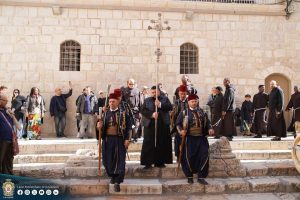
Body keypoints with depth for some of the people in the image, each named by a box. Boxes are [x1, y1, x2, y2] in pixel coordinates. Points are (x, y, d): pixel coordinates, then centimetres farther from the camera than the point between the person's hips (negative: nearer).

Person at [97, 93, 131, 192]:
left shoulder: (123, 113, -1)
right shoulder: (105, 113, 8)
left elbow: (127, 127, -3)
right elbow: (102, 127, 10)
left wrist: (127, 139, -10)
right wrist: (100, 126, -13)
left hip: (119, 140, -3)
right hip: (108, 139, 3)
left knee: (119, 160, -3)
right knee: (108, 159, 8)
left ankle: (117, 182, 4)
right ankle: (112, 176, 32)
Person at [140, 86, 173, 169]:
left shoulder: (165, 99, 12)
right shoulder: (147, 100, 12)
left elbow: (170, 107, -3)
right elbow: (143, 111, 1)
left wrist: (160, 104, -14)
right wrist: (151, 114, -14)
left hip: (163, 125, 1)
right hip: (150, 125, 0)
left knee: (162, 144, 4)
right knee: (149, 144, -3)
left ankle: (160, 162, 14)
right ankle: (148, 163, 3)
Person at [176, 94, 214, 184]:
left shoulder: (202, 112, 13)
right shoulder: (184, 113, 3)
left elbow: (207, 123, 17)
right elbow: (178, 124, 4)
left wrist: (210, 129, -3)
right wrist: (181, 130, -15)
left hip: (201, 138, 3)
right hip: (189, 138, -3)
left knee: (204, 156, -5)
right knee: (189, 157, -1)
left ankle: (201, 177, 8)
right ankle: (189, 176, 19)